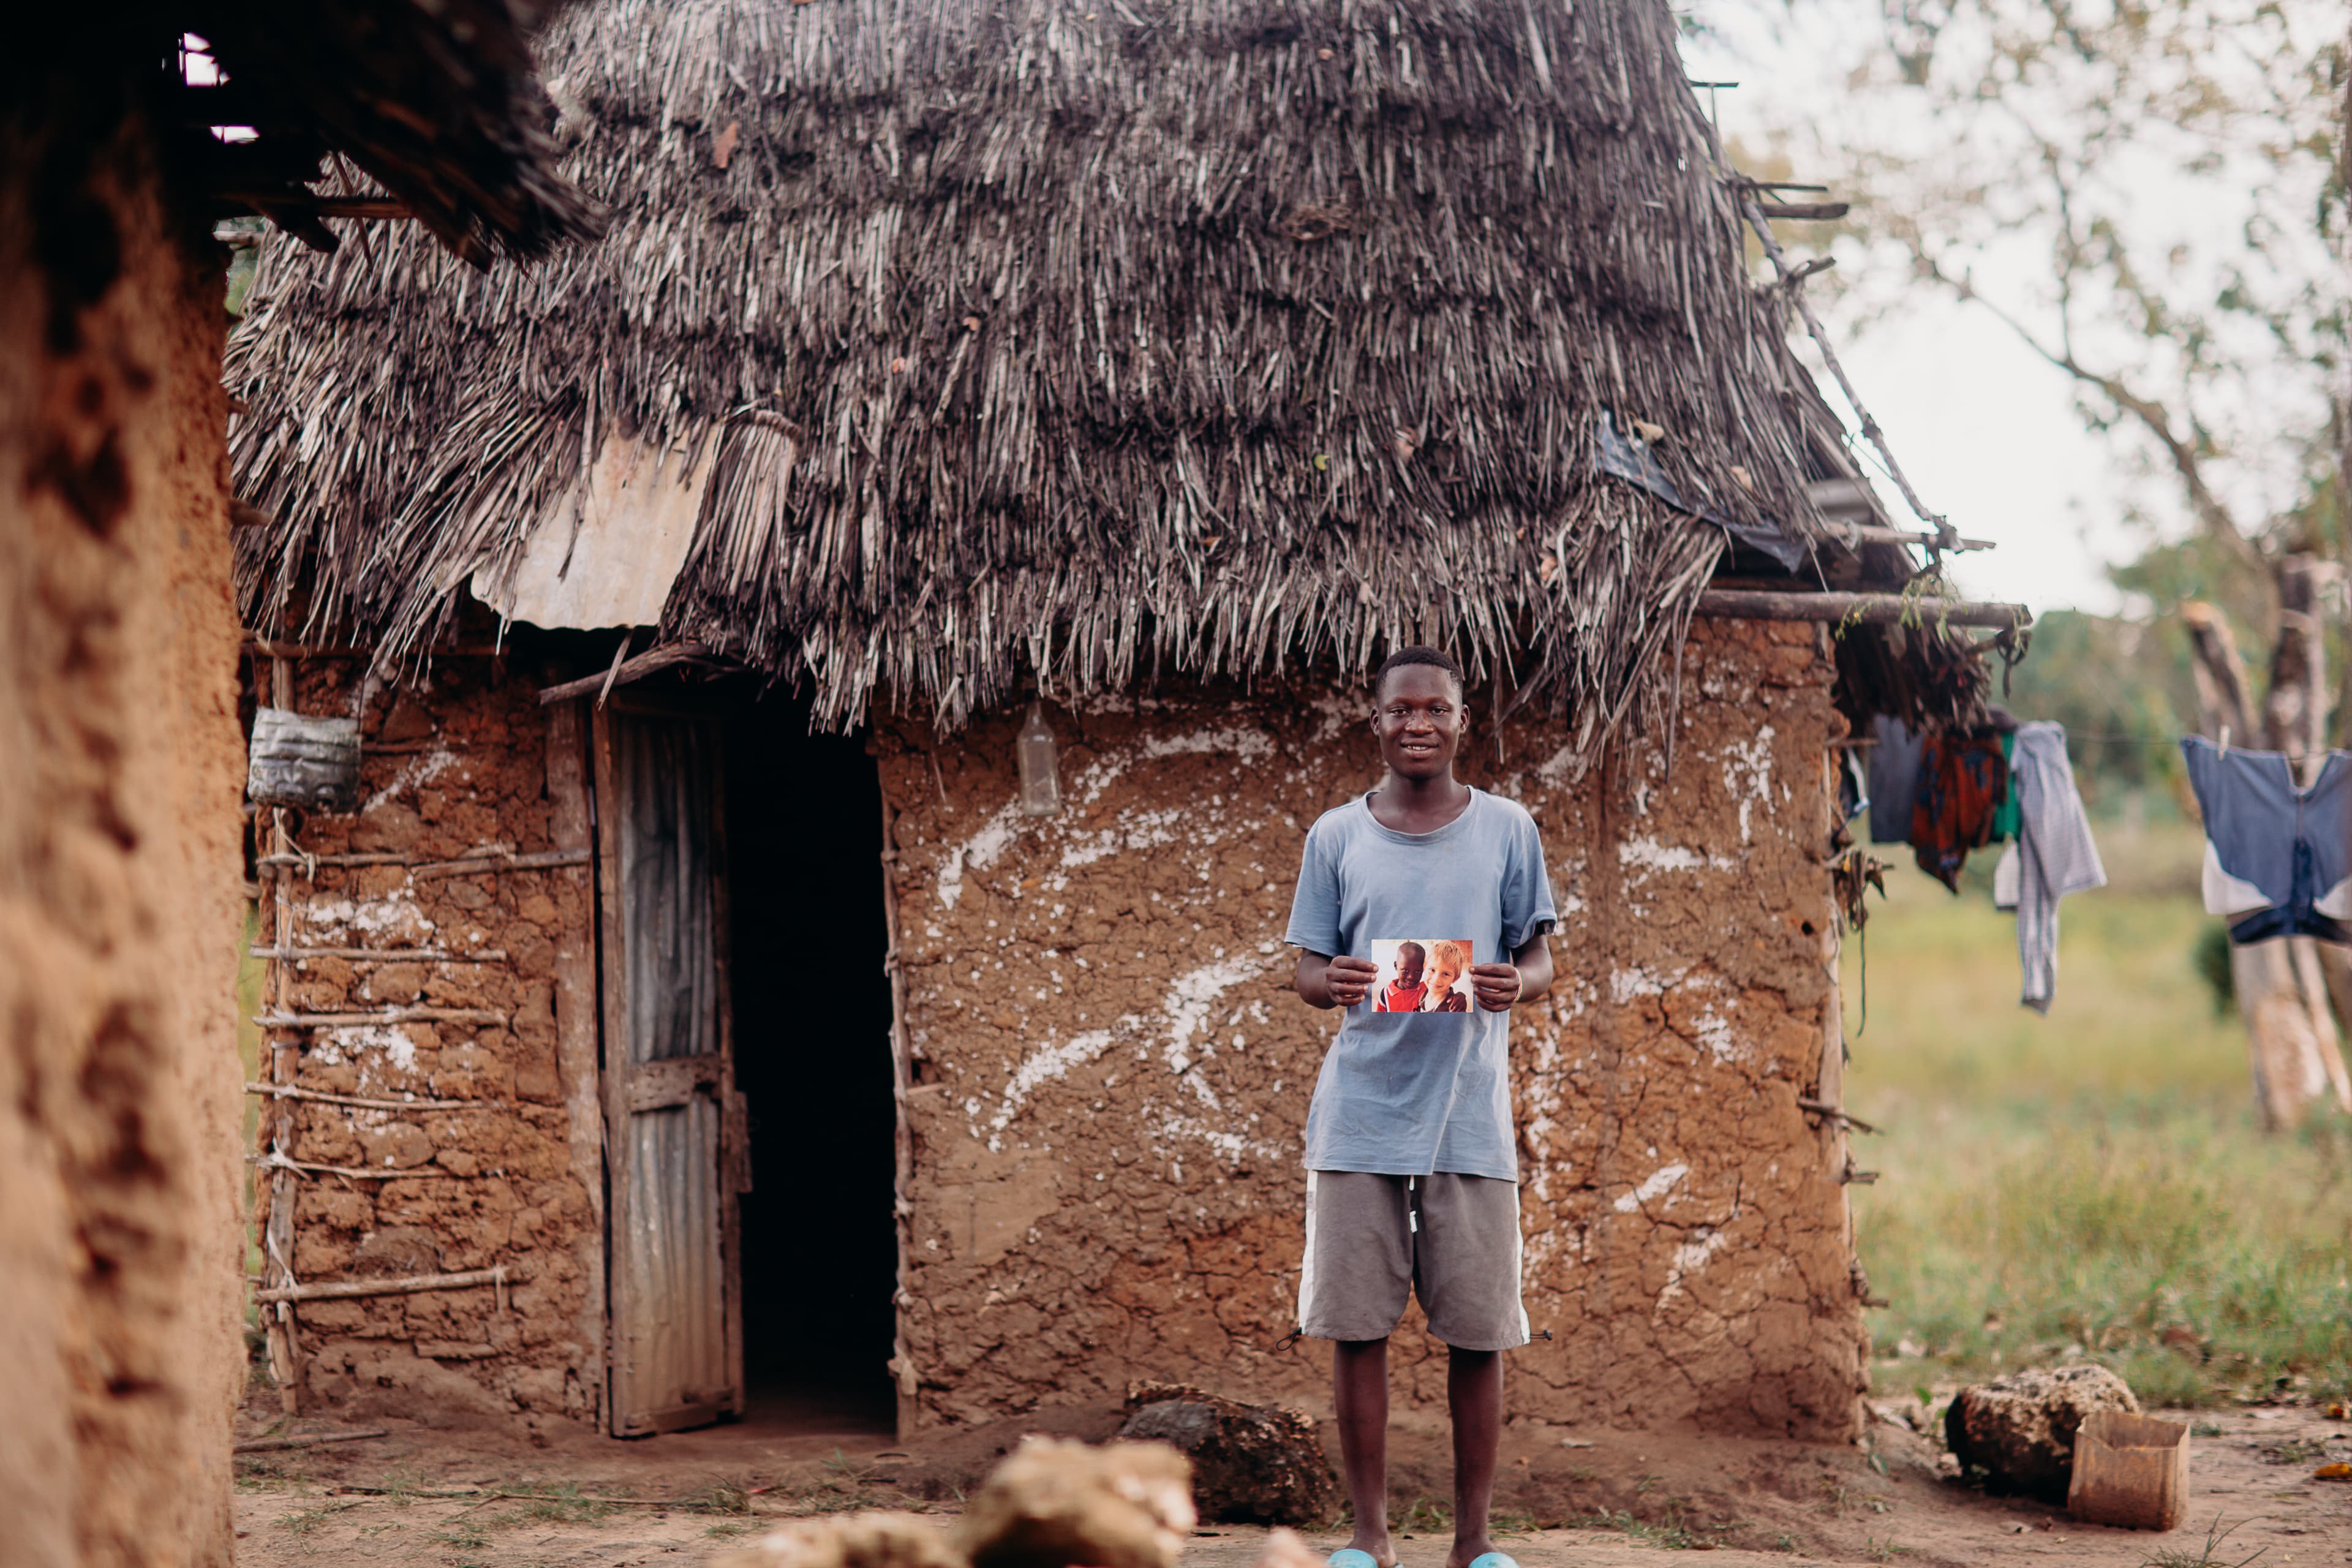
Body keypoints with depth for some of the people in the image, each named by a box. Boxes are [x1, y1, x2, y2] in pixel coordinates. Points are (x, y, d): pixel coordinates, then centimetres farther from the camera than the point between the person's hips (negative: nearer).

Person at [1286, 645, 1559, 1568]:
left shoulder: (1507, 830, 7)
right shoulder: (1336, 837, 8)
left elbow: (1539, 959, 9)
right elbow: (1307, 969, 10)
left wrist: (1516, 986, -15)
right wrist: (1330, 983, -14)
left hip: (1470, 1116, 0)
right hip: (1359, 1116, 1)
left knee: (1478, 1332, 1)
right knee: (1355, 1327, 2)